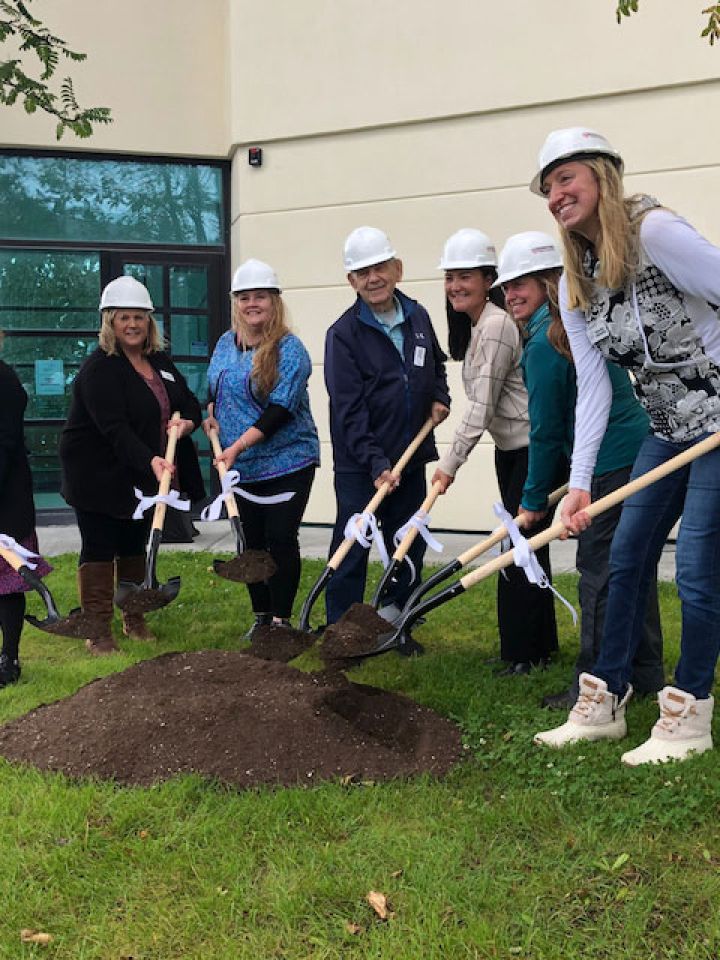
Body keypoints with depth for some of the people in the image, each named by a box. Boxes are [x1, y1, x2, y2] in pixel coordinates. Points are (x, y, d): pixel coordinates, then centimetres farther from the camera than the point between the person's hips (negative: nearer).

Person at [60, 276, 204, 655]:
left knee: (135, 547, 16)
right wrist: (150, 460, -41)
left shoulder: (159, 361, 8)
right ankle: (98, 633, 6)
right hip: (98, 476, -7)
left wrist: (189, 422, -9)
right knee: (98, 550, -1)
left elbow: (190, 403, 16)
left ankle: (134, 620, 29)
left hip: (143, 475, 7)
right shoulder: (99, 368, -16)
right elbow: (114, 427, -28)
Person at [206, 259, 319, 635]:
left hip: (286, 462, -6)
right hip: (240, 467, 6)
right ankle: (261, 616, 24)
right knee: (251, 542, 12)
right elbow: (214, 389, 25)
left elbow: (280, 409, -20)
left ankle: (281, 619, 10)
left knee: (281, 541, -3)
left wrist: (238, 445, -25)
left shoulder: (289, 349, -12)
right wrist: (211, 414, 4)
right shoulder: (226, 344, 9)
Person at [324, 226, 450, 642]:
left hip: (411, 456, 6)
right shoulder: (343, 334, -11)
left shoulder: (418, 317, 5)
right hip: (359, 464, -5)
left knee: (409, 547, 12)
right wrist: (376, 464, -22)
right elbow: (349, 410, -16)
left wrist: (440, 397, 5)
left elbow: (436, 366, 25)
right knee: (352, 550, 0)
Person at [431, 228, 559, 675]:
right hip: (509, 448, 10)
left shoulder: (497, 325, -19)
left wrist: (451, 462, -17)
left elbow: (483, 407, -21)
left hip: (534, 448, -10)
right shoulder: (473, 326, 11)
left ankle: (524, 653, 3)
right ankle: (541, 645, 25)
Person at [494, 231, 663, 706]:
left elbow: (546, 430, -11)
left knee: (599, 571, -3)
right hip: (640, 449, 10)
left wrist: (534, 498, 1)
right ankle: (647, 674, 26)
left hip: (612, 466, -10)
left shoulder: (545, 342, -14)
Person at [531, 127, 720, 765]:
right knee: (627, 558, 9)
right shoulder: (575, 287, 5)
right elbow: (593, 389, 1)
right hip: (668, 433, 8)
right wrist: (580, 483, -7)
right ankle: (604, 703, 22)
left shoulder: (654, 232, -18)